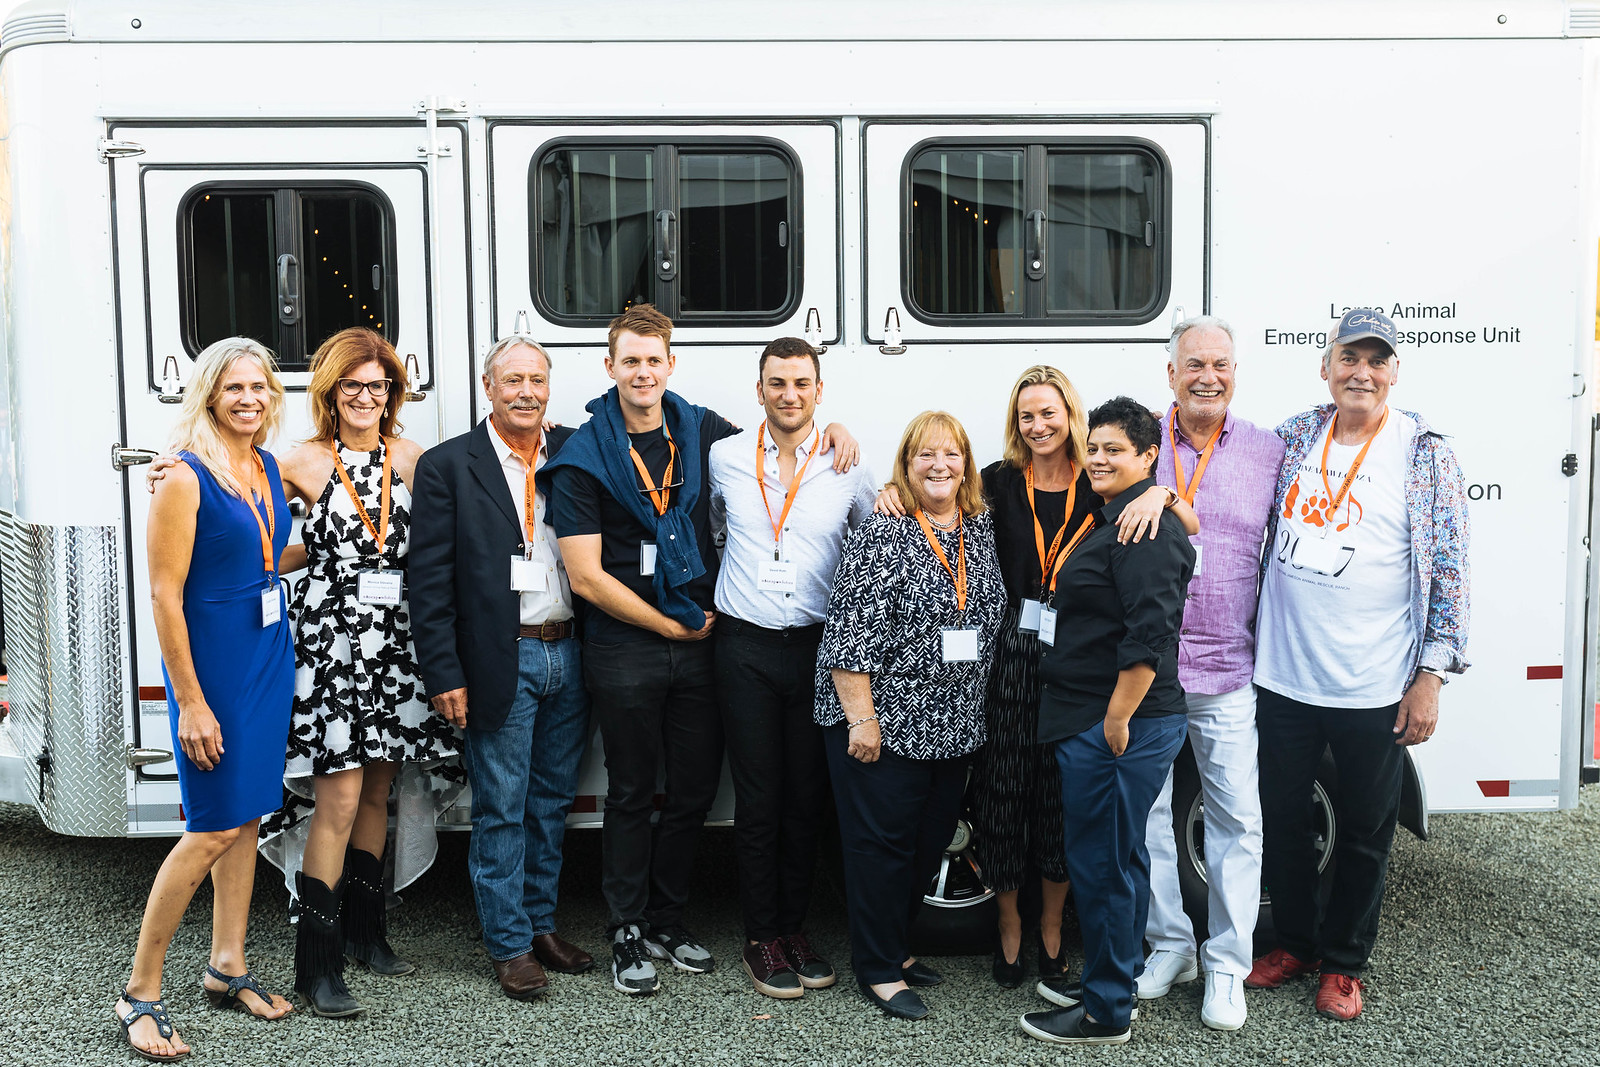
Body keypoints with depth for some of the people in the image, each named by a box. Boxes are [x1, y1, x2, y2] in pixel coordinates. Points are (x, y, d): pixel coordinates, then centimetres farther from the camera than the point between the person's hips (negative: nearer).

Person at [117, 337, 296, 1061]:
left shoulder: (267, 467, 8)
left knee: (247, 816, 13)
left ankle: (228, 968, 26)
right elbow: (165, 594, -17)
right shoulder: (186, 477, -15)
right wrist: (190, 701, -18)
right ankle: (140, 994, 9)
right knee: (214, 828, -4)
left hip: (270, 651, 7)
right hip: (212, 659, -7)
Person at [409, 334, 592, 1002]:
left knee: (551, 802, 15)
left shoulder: (576, 452, 8)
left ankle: (541, 923, 30)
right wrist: (444, 676, -11)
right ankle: (509, 945, 18)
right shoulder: (447, 466, -4)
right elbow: (430, 581, -7)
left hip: (568, 655, 4)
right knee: (500, 810, 5)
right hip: (500, 663, -4)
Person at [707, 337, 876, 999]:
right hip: (745, 650, 0)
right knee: (758, 799, 2)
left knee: (808, 796, 7)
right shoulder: (725, 458, 4)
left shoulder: (848, 468, 1)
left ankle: (795, 928, 21)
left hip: (818, 646, 1)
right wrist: (710, 603, 15)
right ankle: (762, 939, 14)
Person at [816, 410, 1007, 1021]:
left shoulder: (982, 529, 8)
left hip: (954, 728, 7)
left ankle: (894, 944, 32)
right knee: (881, 842, 2)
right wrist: (861, 717, -19)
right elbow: (850, 633, -16)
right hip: (885, 721, -7)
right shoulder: (882, 535, -12)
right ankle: (878, 970, 14)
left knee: (931, 840, 15)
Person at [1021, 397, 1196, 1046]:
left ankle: (1104, 1014, 11)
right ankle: (1110, 981, 32)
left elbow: (1150, 634, -24)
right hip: (1092, 723, 10)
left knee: (1101, 863, -1)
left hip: (1119, 727, -10)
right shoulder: (1111, 520, 16)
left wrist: (1117, 720, -21)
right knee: (1118, 858, 19)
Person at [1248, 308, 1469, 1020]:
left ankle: (1342, 962, 29)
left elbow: (1449, 570, -4)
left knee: (1364, 830, 10)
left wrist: (1430, 676, -8)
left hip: (1374, 689, -3)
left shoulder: (1424, 454, -4)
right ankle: (1295, 942, 34)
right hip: (1282, 675, 3)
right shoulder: (1294, 438, 5)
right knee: (1281, 818, 14)